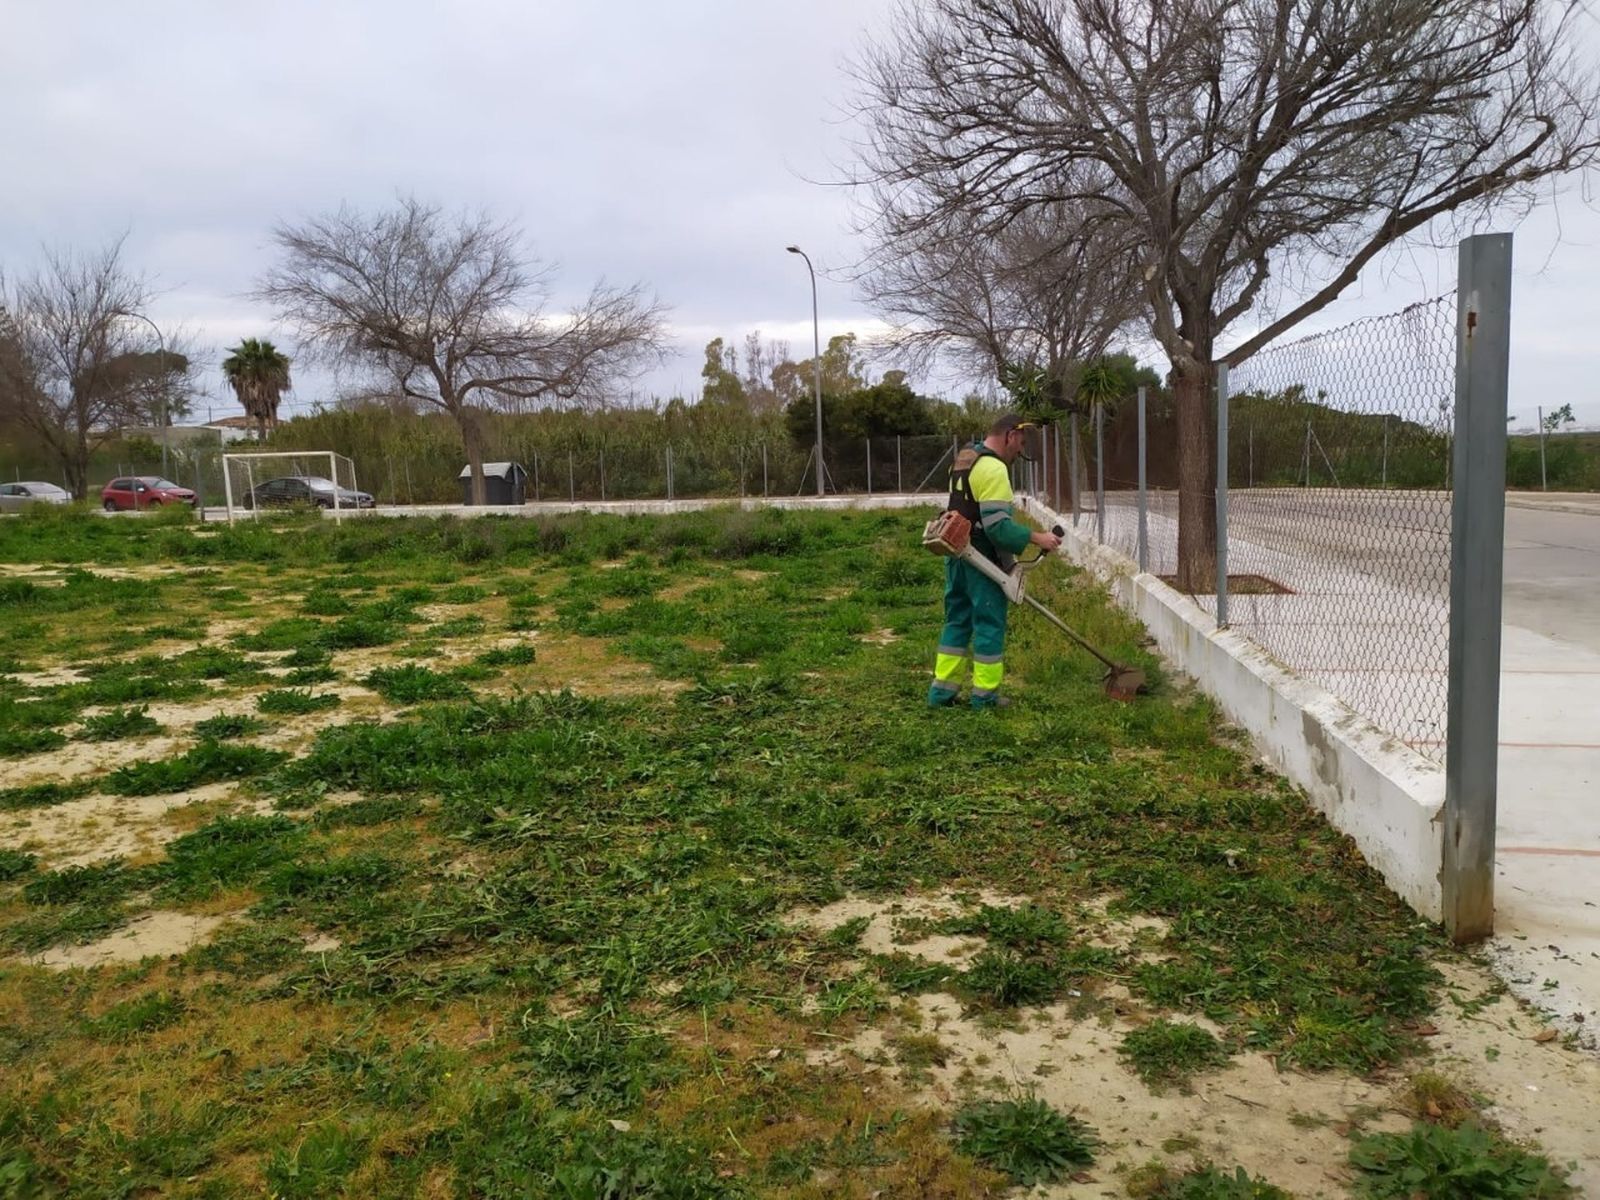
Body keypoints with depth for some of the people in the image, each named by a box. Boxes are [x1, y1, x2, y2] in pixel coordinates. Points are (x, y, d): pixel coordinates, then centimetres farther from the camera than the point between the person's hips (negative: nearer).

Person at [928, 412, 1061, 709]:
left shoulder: (962, 460, 14)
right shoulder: (994, 468, -18)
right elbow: (998, 525, -24)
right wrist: (1036, 538, -17)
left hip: (956, 557, 9)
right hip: (982, 562, -9)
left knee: (957, 621, 14)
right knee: (989, 625, 1)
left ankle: (943, 689, 16)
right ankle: (985, 695, 8)